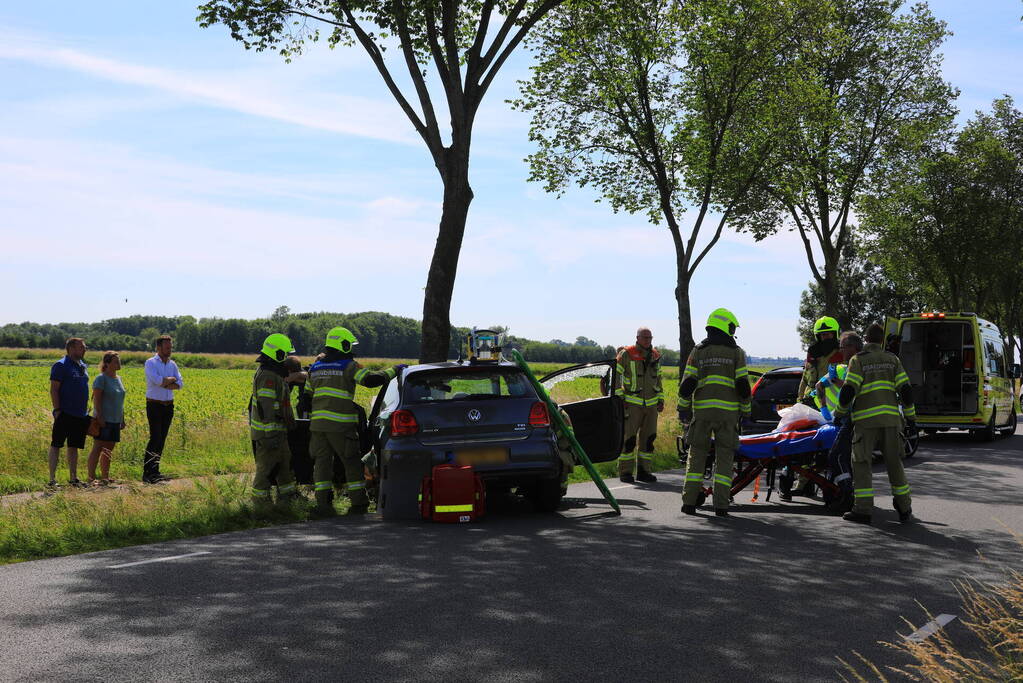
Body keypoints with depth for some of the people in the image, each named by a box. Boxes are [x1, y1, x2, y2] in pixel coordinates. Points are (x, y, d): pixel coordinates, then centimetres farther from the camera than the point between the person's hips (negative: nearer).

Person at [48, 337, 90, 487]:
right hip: (64, 414, -7)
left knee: (74, 447, 12)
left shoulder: (83, 366, 15)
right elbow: (54, 389, -11)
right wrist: (57, 410, -16)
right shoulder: (61, 365, -8)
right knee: (56, 445, -2)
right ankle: (52, 479, -1)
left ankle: (73, 478, 19)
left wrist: (86, 410, 18)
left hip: (80, 415, 7)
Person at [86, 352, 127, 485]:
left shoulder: (118, 379, 15)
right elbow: (96, 399, -14)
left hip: (115, 421, 8)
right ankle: (91, 477, -5)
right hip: (104, 420, -8)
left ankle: (105, 476, 19)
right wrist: (99, 417, -19)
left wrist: (122, 419, 19)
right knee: (98, 448, -7)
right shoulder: (101, 378, -9)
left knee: (109, 449, 12)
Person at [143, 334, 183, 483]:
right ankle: (147, 473, -9)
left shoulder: (172, 364, 13)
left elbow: (180, 383, 2)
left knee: (162, 439, 7)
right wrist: (171, 379, -5)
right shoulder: (151, 363, -5)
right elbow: (156, 380, -21)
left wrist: (164, 383, -13)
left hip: (168, 406, 6)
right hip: (154, 405, -6)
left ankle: (155, 471, 14)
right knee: (155, 438, -12)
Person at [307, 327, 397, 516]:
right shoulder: (348, 366, -5)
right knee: (352, 463, 4)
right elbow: (371, 380, -12)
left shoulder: (315, 367, 16)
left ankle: (323, 503, 4)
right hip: (340, 425, -6)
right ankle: (358, 503, 8)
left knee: (322, 462, 8)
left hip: (317, 422, 6)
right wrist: (392, 371, 0)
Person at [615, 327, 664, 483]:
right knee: (628, 438, -6)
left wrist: (661, 399, 16)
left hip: (651, 404, 5)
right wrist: (618, 398, -9)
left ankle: (643, 471, 15)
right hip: (632, 404, -5)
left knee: (648, 438, 7)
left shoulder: (655, 356, 12)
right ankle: (625, 472, 1)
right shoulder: (626, 354, -6)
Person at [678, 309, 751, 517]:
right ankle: (721, 505, -3)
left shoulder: (698, 351, 6)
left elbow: (687, 383, 1)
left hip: (701, 409, 1)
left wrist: (683, 407, 9)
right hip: (728, 410, -1)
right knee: (724, 457, 3)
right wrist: (746, 410, 9)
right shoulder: (736, 352, 3)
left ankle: (689, 502, 3)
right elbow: (743, 385, -1)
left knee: (696, 455, 8)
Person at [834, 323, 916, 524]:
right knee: (894, 463, 12)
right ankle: (904, 509, 16)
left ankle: (863, 509, -4)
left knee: (861, 464, 1)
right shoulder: (892, 359, 12)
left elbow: (849, 390, -8)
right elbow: (906, 389, 6)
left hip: (865, 419, -4)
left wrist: (840, 413, 6)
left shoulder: (858, 360, 0)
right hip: (890, 418, 4)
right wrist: (910, 415, 15)